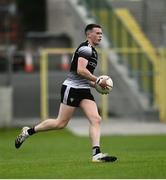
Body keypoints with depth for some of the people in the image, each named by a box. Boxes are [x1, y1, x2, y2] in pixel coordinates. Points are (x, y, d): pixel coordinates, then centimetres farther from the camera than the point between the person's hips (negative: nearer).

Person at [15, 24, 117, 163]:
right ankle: (28, 131, 12)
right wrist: (97, 80, -19)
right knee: (61, 123, -4)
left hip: (84, 90, 9)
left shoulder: (93, 51, 20)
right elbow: (80, 70, -24)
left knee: (96, 120, -9)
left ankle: (97, 154, -17)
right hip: (72, 88, -9)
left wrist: (94, 84, 13)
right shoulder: (85, 48, -12)